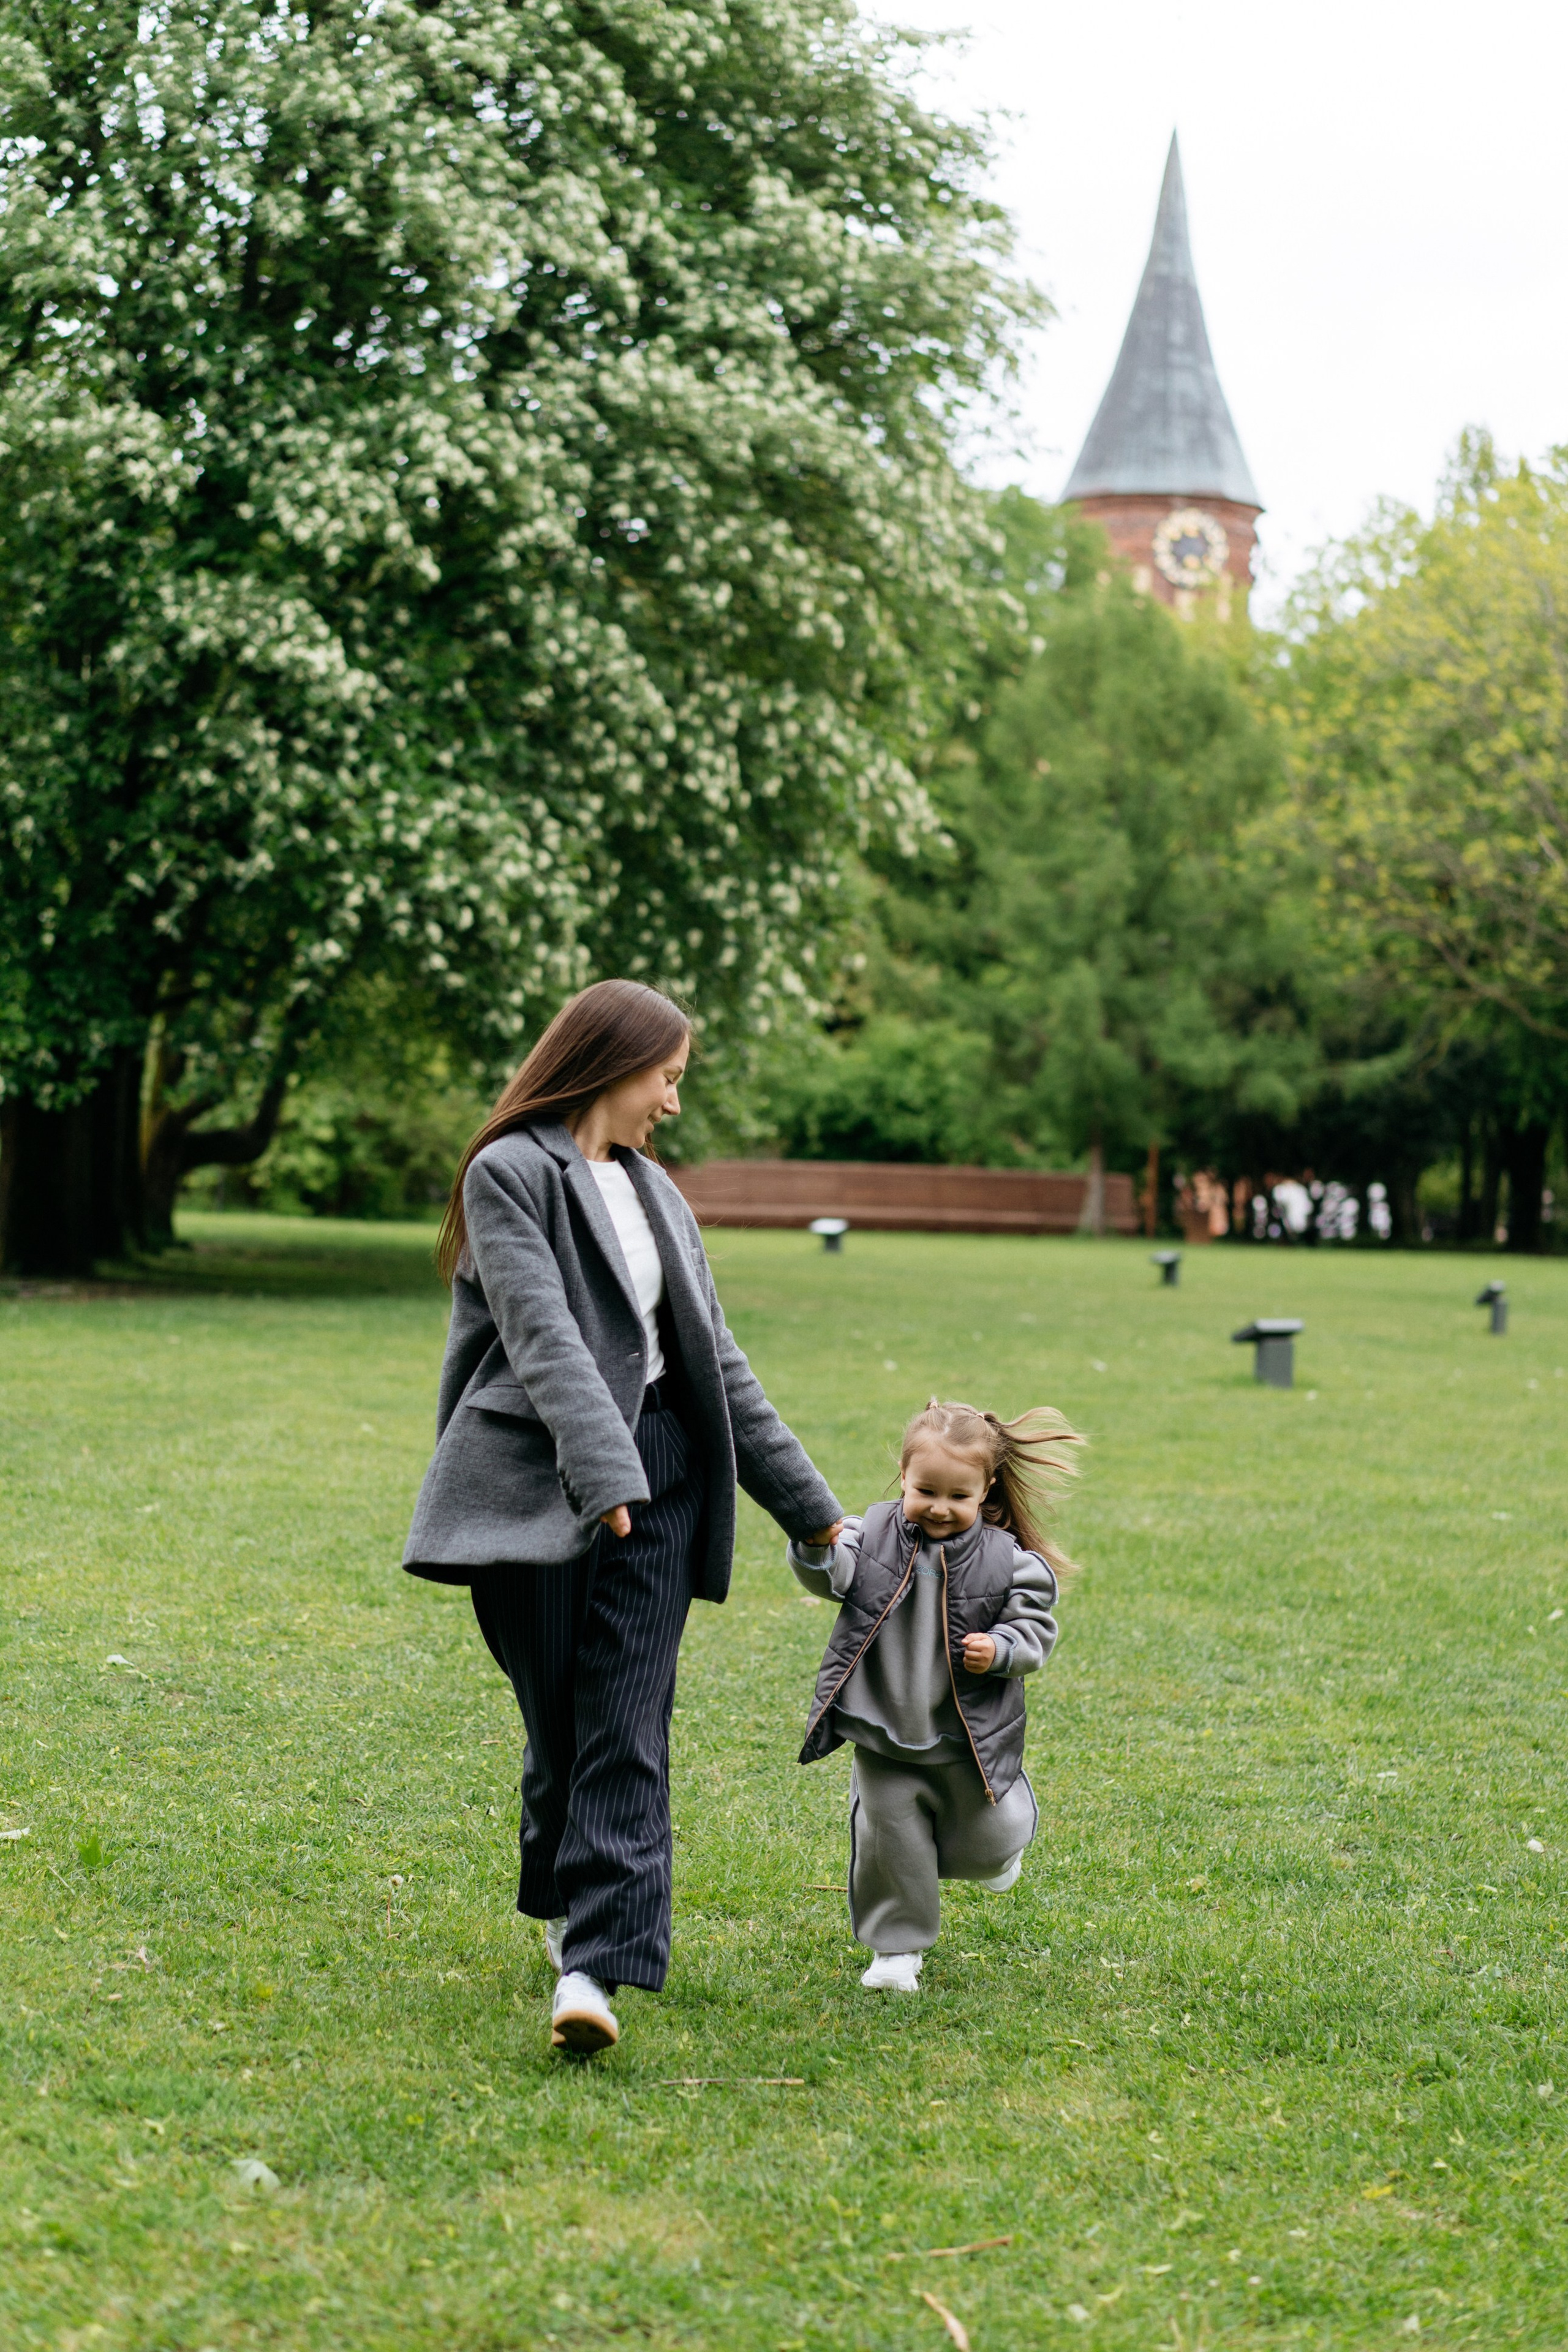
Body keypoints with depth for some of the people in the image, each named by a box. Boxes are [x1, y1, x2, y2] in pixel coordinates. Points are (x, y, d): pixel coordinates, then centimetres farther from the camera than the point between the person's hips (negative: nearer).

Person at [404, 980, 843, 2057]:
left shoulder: (656, 1193, 19)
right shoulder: (509, 1174, -2)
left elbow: (718, 1360, 21)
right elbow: (544, 1335, -16)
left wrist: (815, 1509, 19)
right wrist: (603, 1475, -29)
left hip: (657, 1473, 5)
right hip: (541, 1483, -5)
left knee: (627, 1728, -6)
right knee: (558, 1721, 3)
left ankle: (596, 1968, -11)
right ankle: (567, 1907, 27)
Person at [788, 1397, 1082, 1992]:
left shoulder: (1006, 1562, -11)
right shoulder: (873, 1536, -8)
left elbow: (1036, 1627, -4)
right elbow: (829, 1576, -18)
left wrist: (1001, 1650, -23)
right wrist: (815, 1545, -40)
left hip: (970, 1740, 0)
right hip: (884, 1737, 0)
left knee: (983, 1843, 15)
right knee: (888, 1840, 1)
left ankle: (999, 1838, 52)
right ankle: (898, 1947, 20)